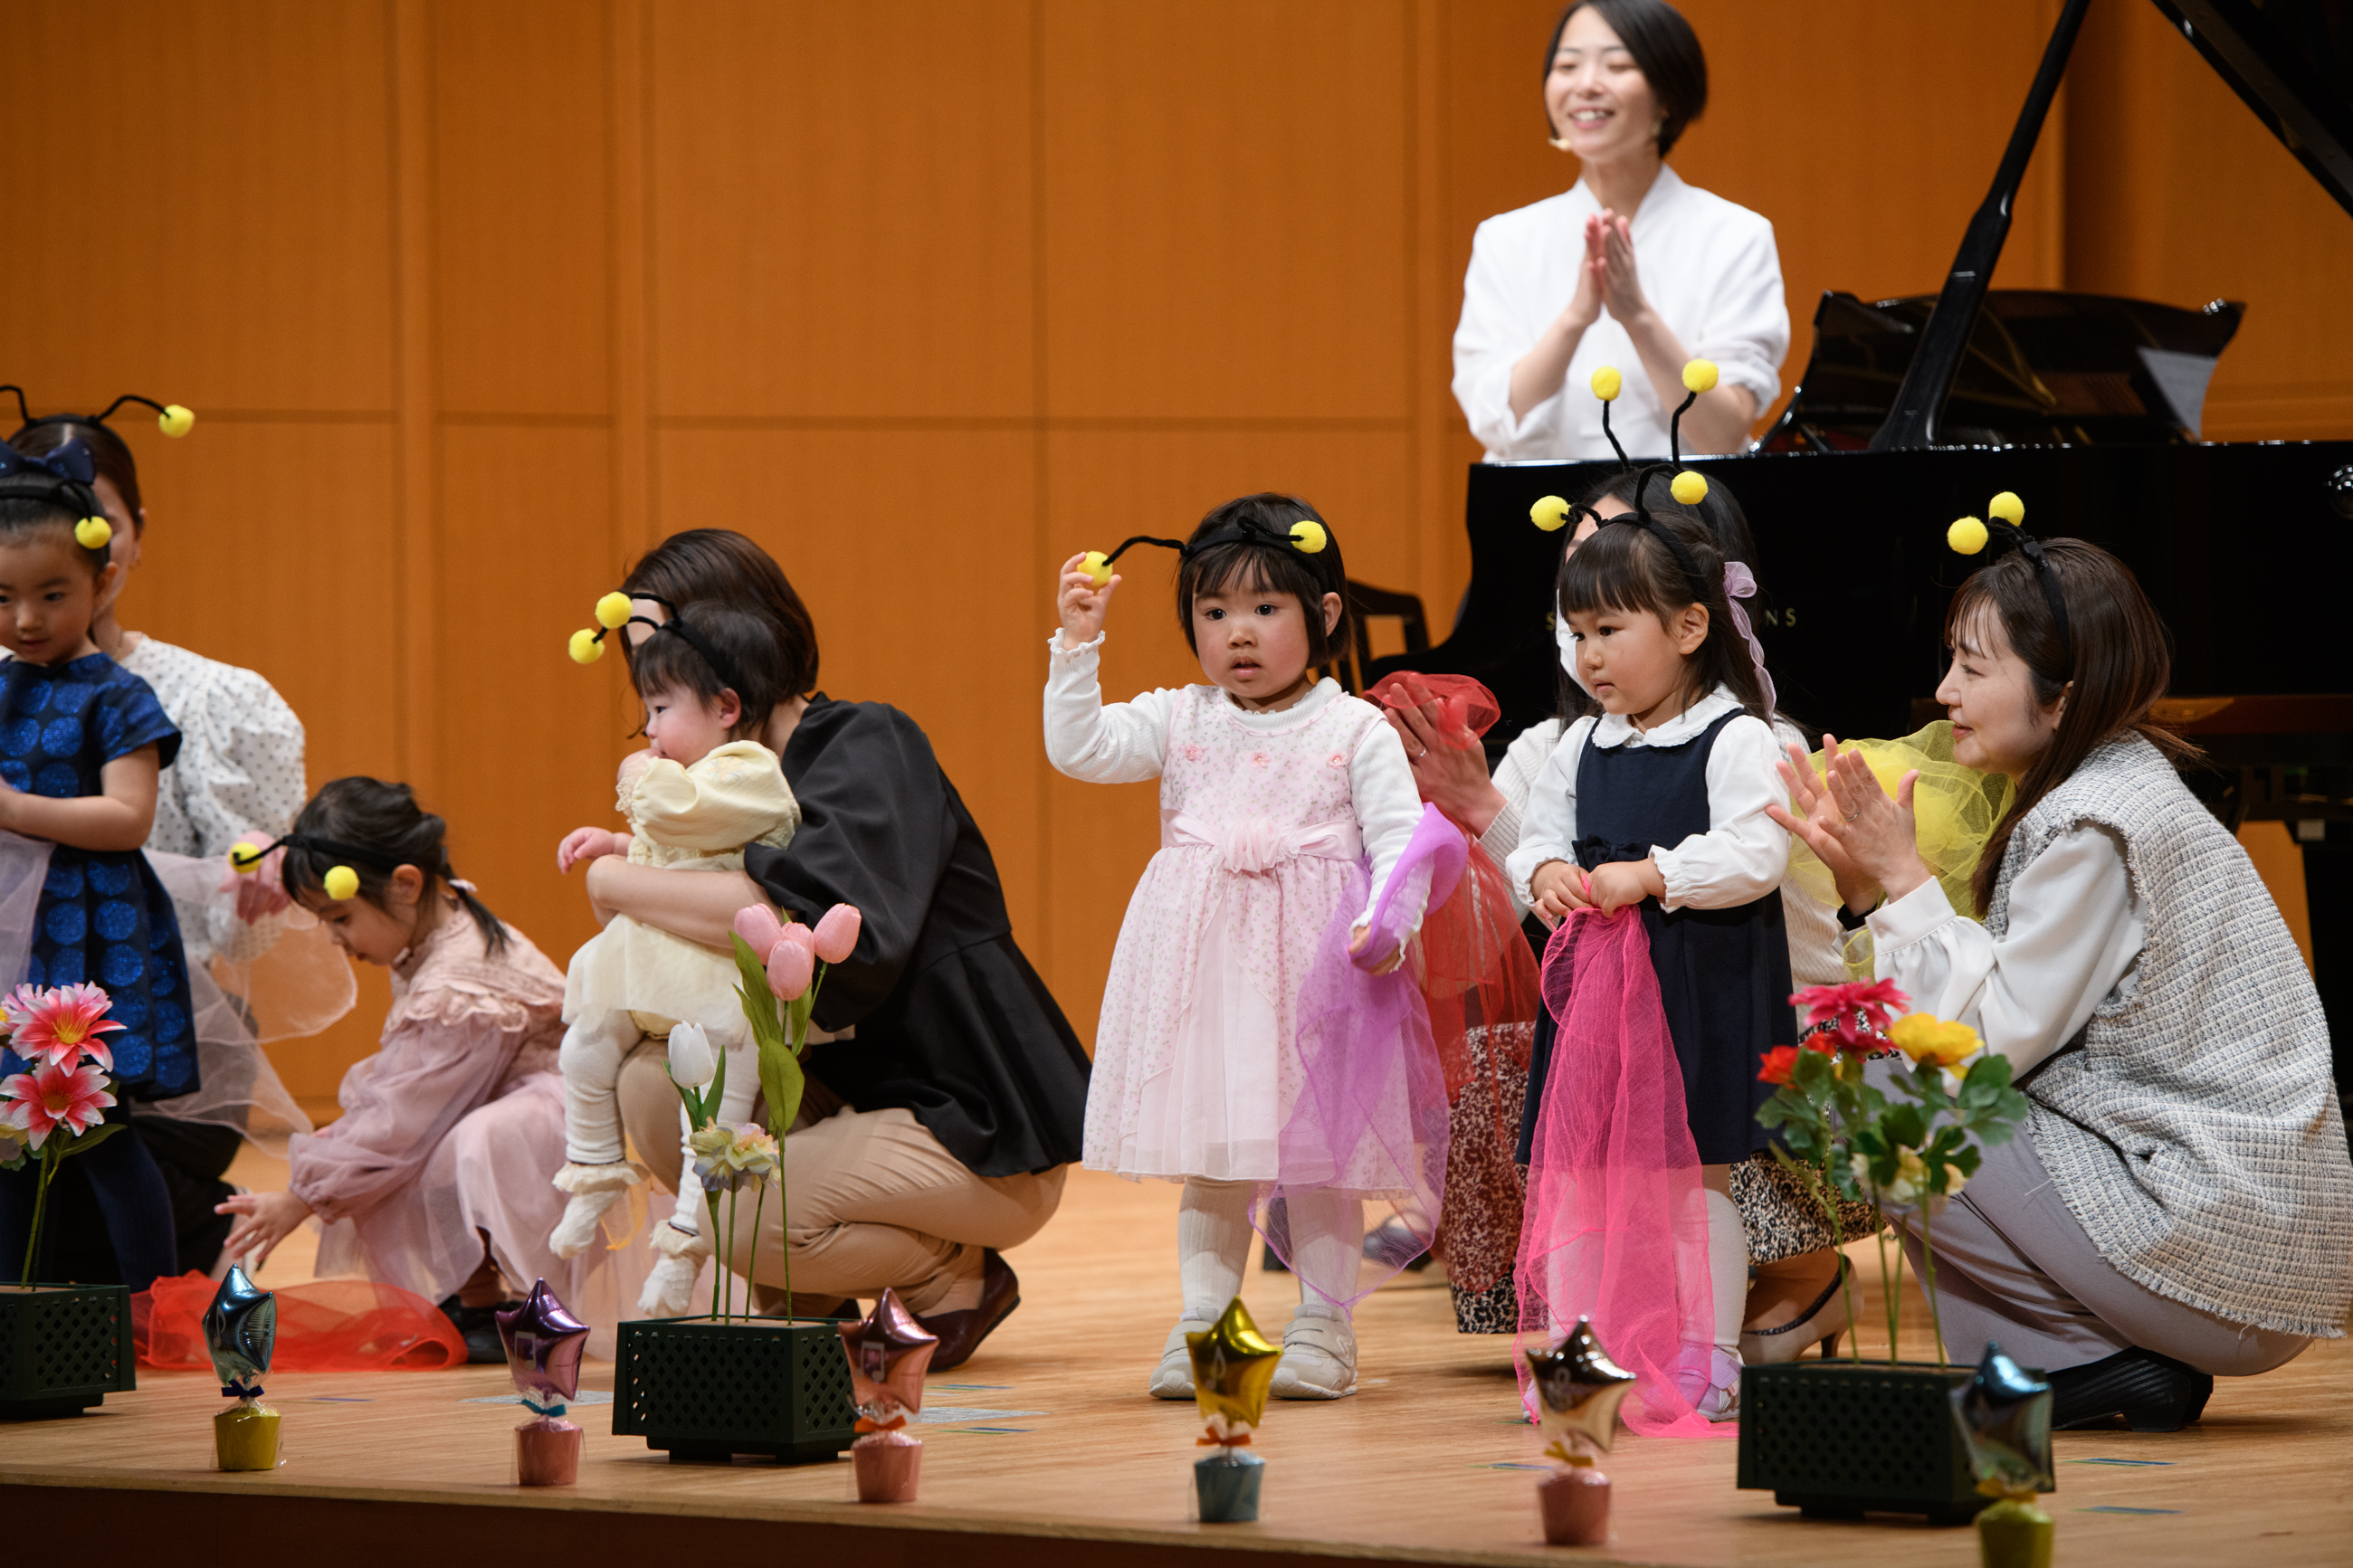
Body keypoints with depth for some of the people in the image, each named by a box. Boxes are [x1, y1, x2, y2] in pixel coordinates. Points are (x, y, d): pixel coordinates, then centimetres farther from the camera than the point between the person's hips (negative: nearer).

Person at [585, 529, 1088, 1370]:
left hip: (981, 1139, -8)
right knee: (651, 1083, -10)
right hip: (855, 1097, 8)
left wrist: (624, 886, -25)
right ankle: (826, 1294, 4)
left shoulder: (869, 746, -16)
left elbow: (824, 913, -36)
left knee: (739, 1213, -25)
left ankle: (955, 1278, 2)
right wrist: (640, 863, -9)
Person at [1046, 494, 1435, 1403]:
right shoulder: (1182, 723, 8)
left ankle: (1325, 1327, 10)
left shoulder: (1355, 732, 0)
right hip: (1203, 964, 3)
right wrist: (1078, 645, -9)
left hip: (1314, 961, -3)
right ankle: (1202, 1324, 12)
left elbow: (1398, 839, -4)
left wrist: (1385, 921, -20)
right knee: (1211, 1153, 7)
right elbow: (1078, 748, -1)